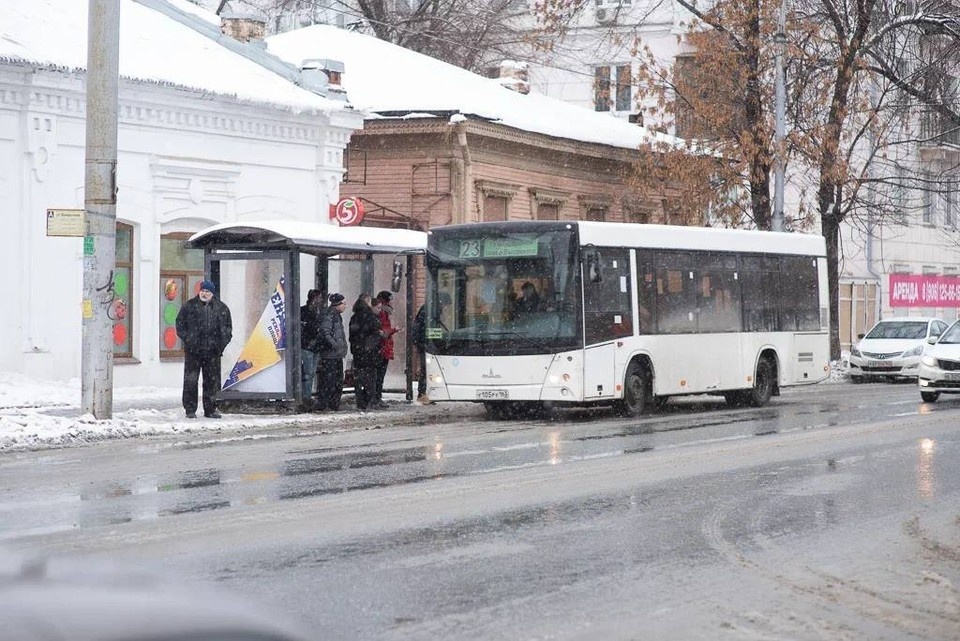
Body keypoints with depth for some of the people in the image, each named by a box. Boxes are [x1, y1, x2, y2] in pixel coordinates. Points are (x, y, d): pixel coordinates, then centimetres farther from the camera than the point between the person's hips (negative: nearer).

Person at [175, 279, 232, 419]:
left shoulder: (221, 308, 8)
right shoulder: (189, 306, 3)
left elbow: (227, 328, 13)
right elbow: (180, 324, 5)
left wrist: (222, 343, 2)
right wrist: (186, 340, -5)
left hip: (212, 351, 2)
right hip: (193, 350, -2)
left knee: (212, 381, 6)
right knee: (190, 381, -3)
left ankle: (210, 409, 14)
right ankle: (190, 410, 4)